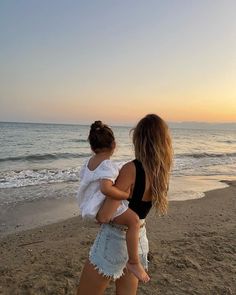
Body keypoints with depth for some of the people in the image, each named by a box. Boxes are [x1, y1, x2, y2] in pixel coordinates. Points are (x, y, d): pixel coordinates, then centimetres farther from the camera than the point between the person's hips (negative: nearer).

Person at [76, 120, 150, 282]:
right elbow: (106, 189, -40)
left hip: (92, 205, 10)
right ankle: (134, 262, -17)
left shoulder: (89, 161, 5)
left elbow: (84, 180, 21)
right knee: (134, 219, -24)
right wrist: (126, 195, -27)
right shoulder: (108, 165, -24)